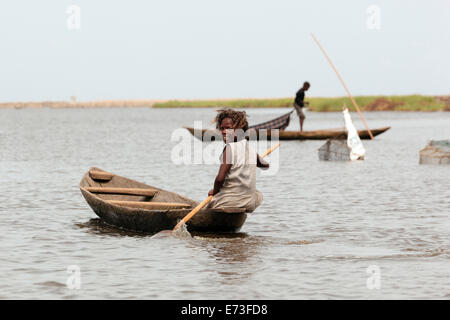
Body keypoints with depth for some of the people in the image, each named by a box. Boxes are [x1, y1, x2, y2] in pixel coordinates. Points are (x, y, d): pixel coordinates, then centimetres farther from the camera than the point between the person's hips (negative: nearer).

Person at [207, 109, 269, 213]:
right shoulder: (251, 148, 6)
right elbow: (265, 165, 27)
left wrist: (214, 191, -3)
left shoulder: (230, 148, -16)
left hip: (230, 202, -7)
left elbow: (220, 179, -22)